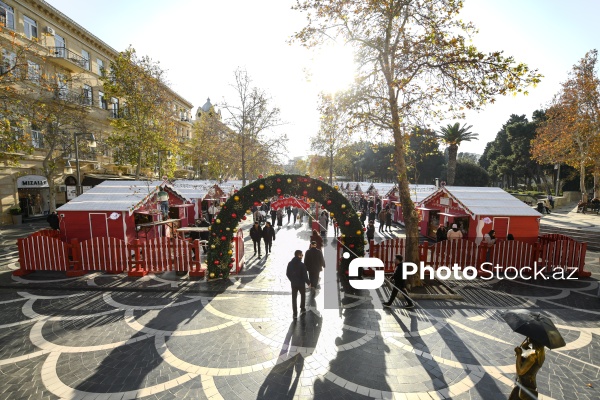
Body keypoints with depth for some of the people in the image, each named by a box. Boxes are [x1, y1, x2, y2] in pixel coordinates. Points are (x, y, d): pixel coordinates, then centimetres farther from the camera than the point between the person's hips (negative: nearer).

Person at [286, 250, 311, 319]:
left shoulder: (290, 264, -5)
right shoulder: (302, 265, -21)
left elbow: (287, 274, 3)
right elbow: (305, 275, -18)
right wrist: (308, 283, -3)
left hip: (293, 284, 3)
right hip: (301, 283, -3)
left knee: (294, 298, 11)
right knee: (303, 295, 23)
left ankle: (295, 314, 15)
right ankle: (302, 309, 31)